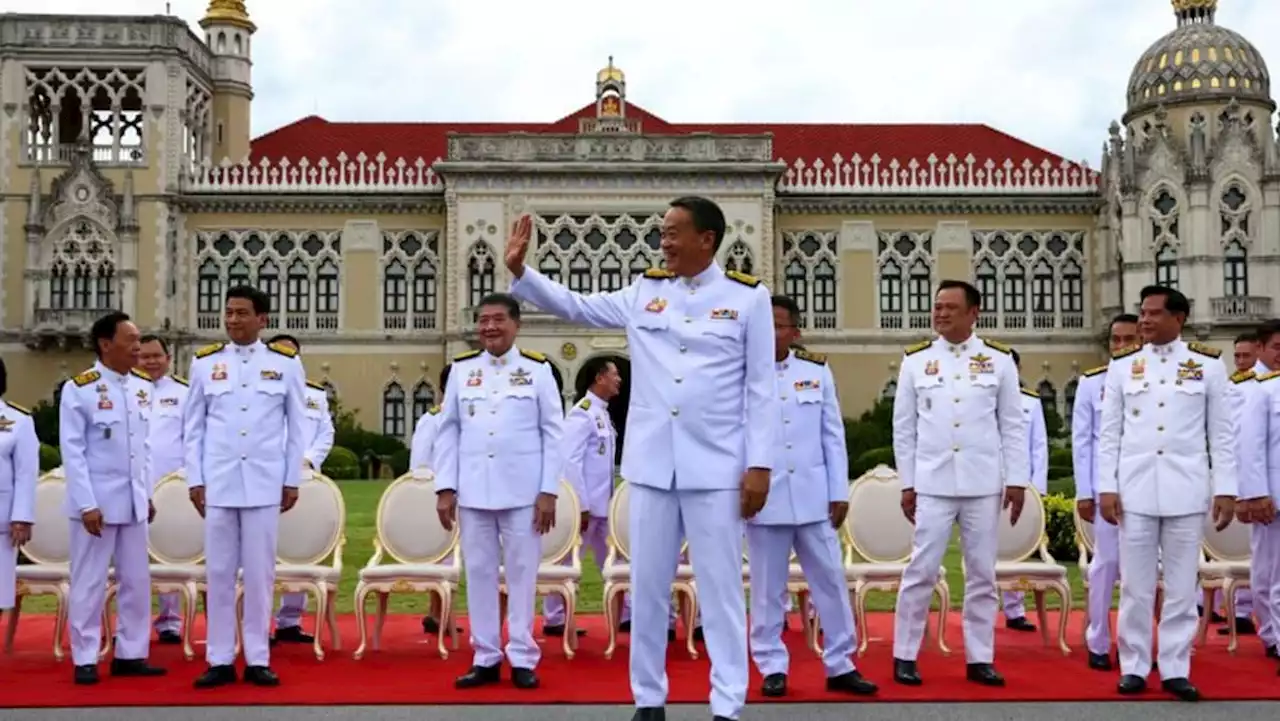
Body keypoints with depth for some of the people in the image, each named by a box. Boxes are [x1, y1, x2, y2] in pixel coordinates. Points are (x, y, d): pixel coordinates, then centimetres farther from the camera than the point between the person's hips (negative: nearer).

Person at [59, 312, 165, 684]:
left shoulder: (143, 387, 7)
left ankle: (131, 654, 19)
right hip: (96, 502, -6)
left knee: (136, 581, 9)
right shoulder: (79, 389, -10)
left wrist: (148, 494, 11)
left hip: (133, 501, 6)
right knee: (90, 583, 2)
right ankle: (85, 660, 12)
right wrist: (87, 504, -15)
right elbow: (72, 451, -11)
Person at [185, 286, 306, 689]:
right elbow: (193, 427, 8)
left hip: (265, 483, -1)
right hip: (218, 483, 1)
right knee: (219, 572, 5)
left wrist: (292, 481, 2)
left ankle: (258, 659, 11)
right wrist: (195, 480, 2)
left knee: (259, 572, 3)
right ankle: (220, 660, 13)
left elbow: (297, 427, 5)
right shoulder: (205, 362, 5)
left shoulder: (285, 362, 2)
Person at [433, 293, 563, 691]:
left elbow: (553, 432, 0)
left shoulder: (537, 369, 1)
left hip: (522, 491, -2)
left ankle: (523, 658, 11)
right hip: (472, 491, 2)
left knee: (521, 572, 2)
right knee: (479, 572, 7)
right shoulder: (461, 370, 7)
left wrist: (549, 491, -5)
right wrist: (445, 488, 2)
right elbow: (448, 431, 8)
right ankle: (486, 658, 15)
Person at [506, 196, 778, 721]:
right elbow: (574, 306, 12)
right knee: (648, 588, 10)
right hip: (652, 466, 4)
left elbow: (761, 388, -2)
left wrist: (760, 464, -6)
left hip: (717, 468, -3)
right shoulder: (643, 292, 8)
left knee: (720, 589, 3)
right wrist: (519, 270, -1)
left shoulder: (748, 297, -1)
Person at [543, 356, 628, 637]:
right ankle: (554, 619, 8)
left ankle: (626, 614, 19)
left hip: (602, 503, 9)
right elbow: (570, 462, -20)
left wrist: (609, 498, 16)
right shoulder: (582, 413, -15)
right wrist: (581, 505, -21)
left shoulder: (603, 413, 14)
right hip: (584, 504, -9)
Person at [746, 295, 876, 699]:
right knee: (768, 588, 6)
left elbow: (833, 436, 8)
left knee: (831, 581, 8)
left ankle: (840, 665, 19)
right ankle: (772, 667, 17)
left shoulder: (817, 372, 7)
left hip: (813, 497, 3)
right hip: (764, 498, -2)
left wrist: (839, 492, 5)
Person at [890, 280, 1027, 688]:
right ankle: (905, 656, 10)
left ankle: (980, 658, 17)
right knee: (922, 571, 0)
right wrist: (907, 484, 3)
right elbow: (904, 429, 6)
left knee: (982, 574, 7)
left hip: (984, 485, 1)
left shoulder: (999, 360, 4)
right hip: (932, 484, -1)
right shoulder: (916, 361, 3)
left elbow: (1013, 426, 5)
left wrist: (1017, 480, 0)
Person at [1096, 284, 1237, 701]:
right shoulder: (1122, 365, 6)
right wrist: (1106, 488, -1)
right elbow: (1109, 433, 5)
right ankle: (1134, 667, 14)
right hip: (1134, 490, 1)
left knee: (1182, 586, 5)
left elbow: (1222, 434, 3)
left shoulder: (1208, 365, 3)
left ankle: (1175, 669, 14)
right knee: (1135, 586, 5)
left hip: (1186, 491, -1)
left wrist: (1225, 490, -2)